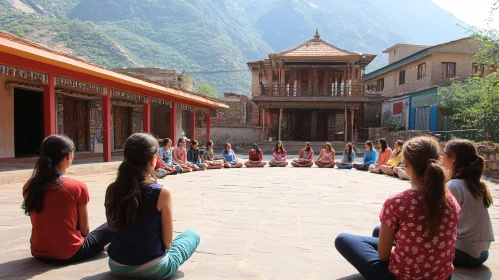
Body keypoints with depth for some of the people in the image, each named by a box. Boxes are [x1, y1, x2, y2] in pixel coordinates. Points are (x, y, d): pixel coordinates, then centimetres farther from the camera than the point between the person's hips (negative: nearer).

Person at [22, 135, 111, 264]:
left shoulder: (29, 186, -4)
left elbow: (43, 223, 7)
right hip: (69, 254, -5)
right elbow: (84, 230, -10)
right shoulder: (78, 187, -19)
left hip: (39, 253, 5)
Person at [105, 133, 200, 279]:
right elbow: (167, 242, -15)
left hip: (117, 266, 6)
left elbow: (113, 229, 6)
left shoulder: (111, 190, -8)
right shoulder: (161, 193, -23)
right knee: (192, 234, 18)